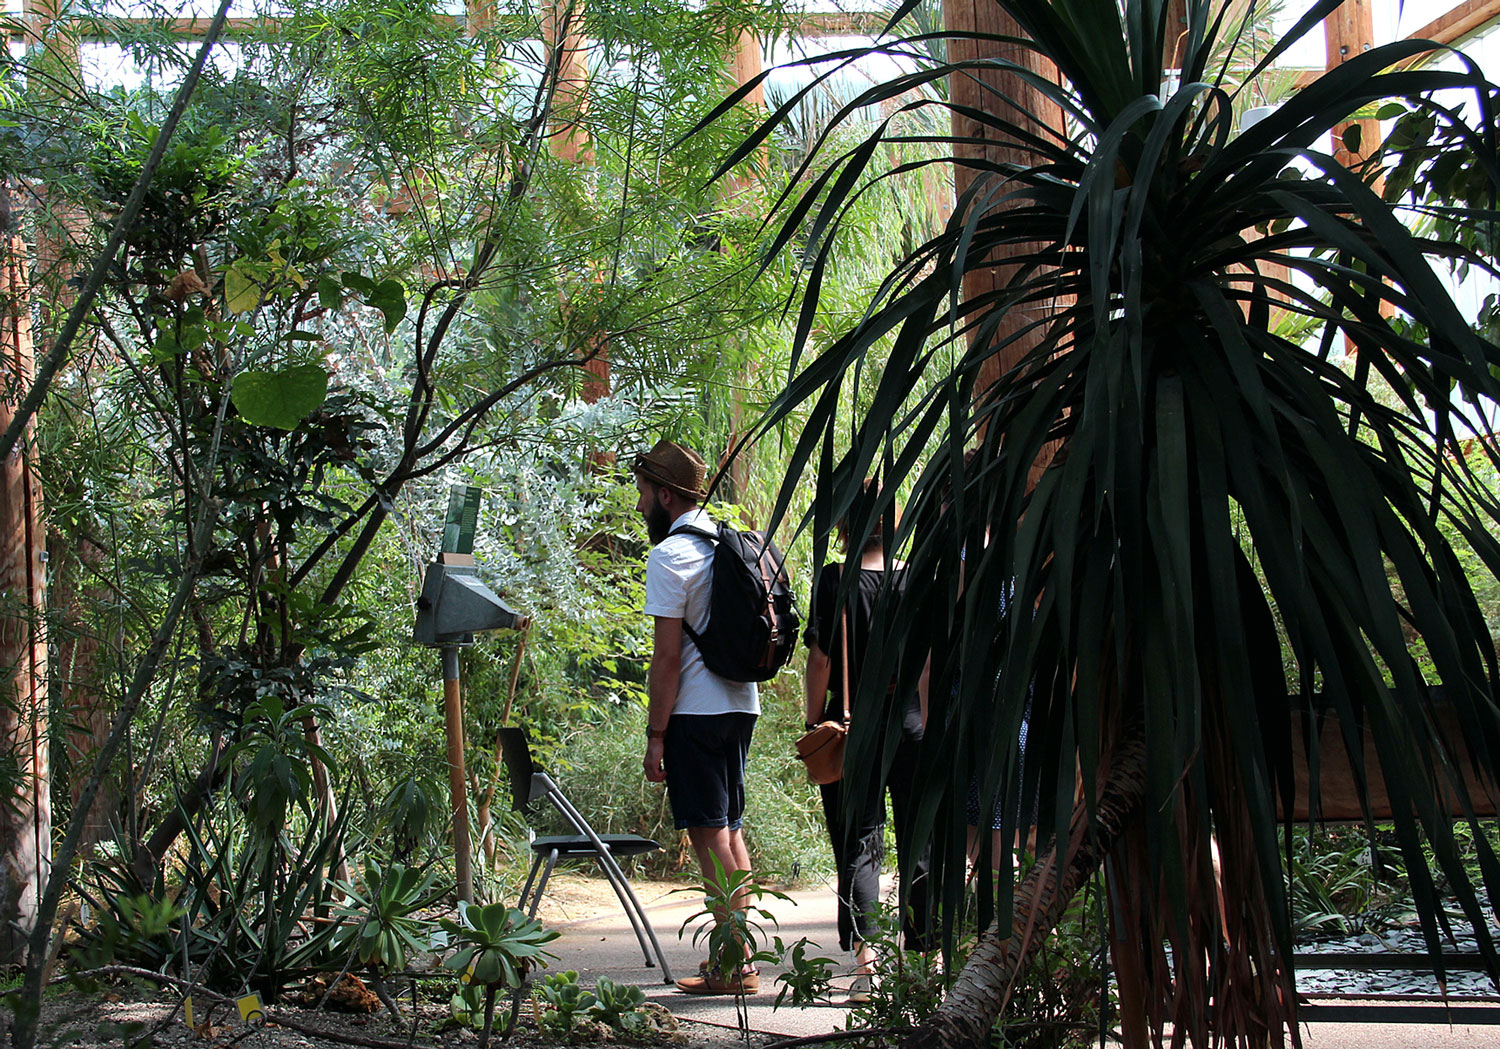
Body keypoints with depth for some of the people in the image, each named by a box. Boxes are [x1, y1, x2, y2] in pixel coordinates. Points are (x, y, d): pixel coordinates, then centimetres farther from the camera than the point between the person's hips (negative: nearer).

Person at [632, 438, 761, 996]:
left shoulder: (669, 555, -13)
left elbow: (667, 655, -17)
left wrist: (656, 733, -12)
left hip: (695, 711, -9)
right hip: (741, 704, 9)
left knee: (710, 837, -4)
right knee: (730, 831, 14)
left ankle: (734, 965, -3)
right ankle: (740, 954, 19)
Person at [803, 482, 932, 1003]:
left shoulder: (833, 580, -5)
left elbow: (820, 659, -8)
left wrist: (814, 725, 0)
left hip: (852, 726, -2)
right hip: (911, 725, 2)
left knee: (858, 844, 2)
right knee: (919, 842, 10)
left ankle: (864, 958, -8)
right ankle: (927, 956, 16)